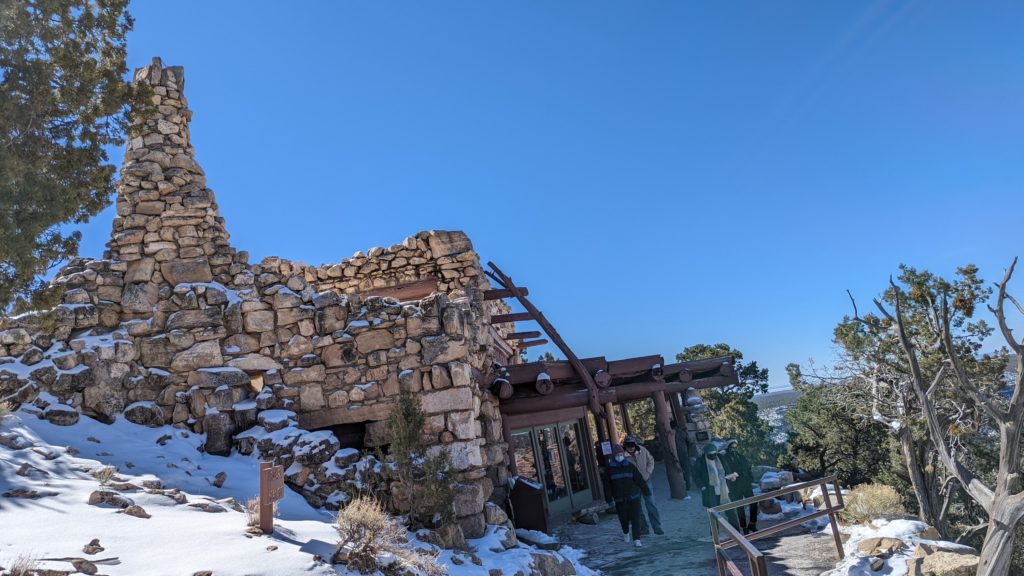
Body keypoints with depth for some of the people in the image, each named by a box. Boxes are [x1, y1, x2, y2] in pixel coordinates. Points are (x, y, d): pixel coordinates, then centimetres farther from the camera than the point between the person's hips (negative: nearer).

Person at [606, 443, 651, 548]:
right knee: (623, 518, 8)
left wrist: (647, 491, 5)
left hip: (633, 497, 0)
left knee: (635, 518, -6)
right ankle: (626, 532, 39)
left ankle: (636, 540, 1)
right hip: (619, 499, 0)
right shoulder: (610, 468, -3)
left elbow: (639, 479, 2)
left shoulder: (630, 466, -2)